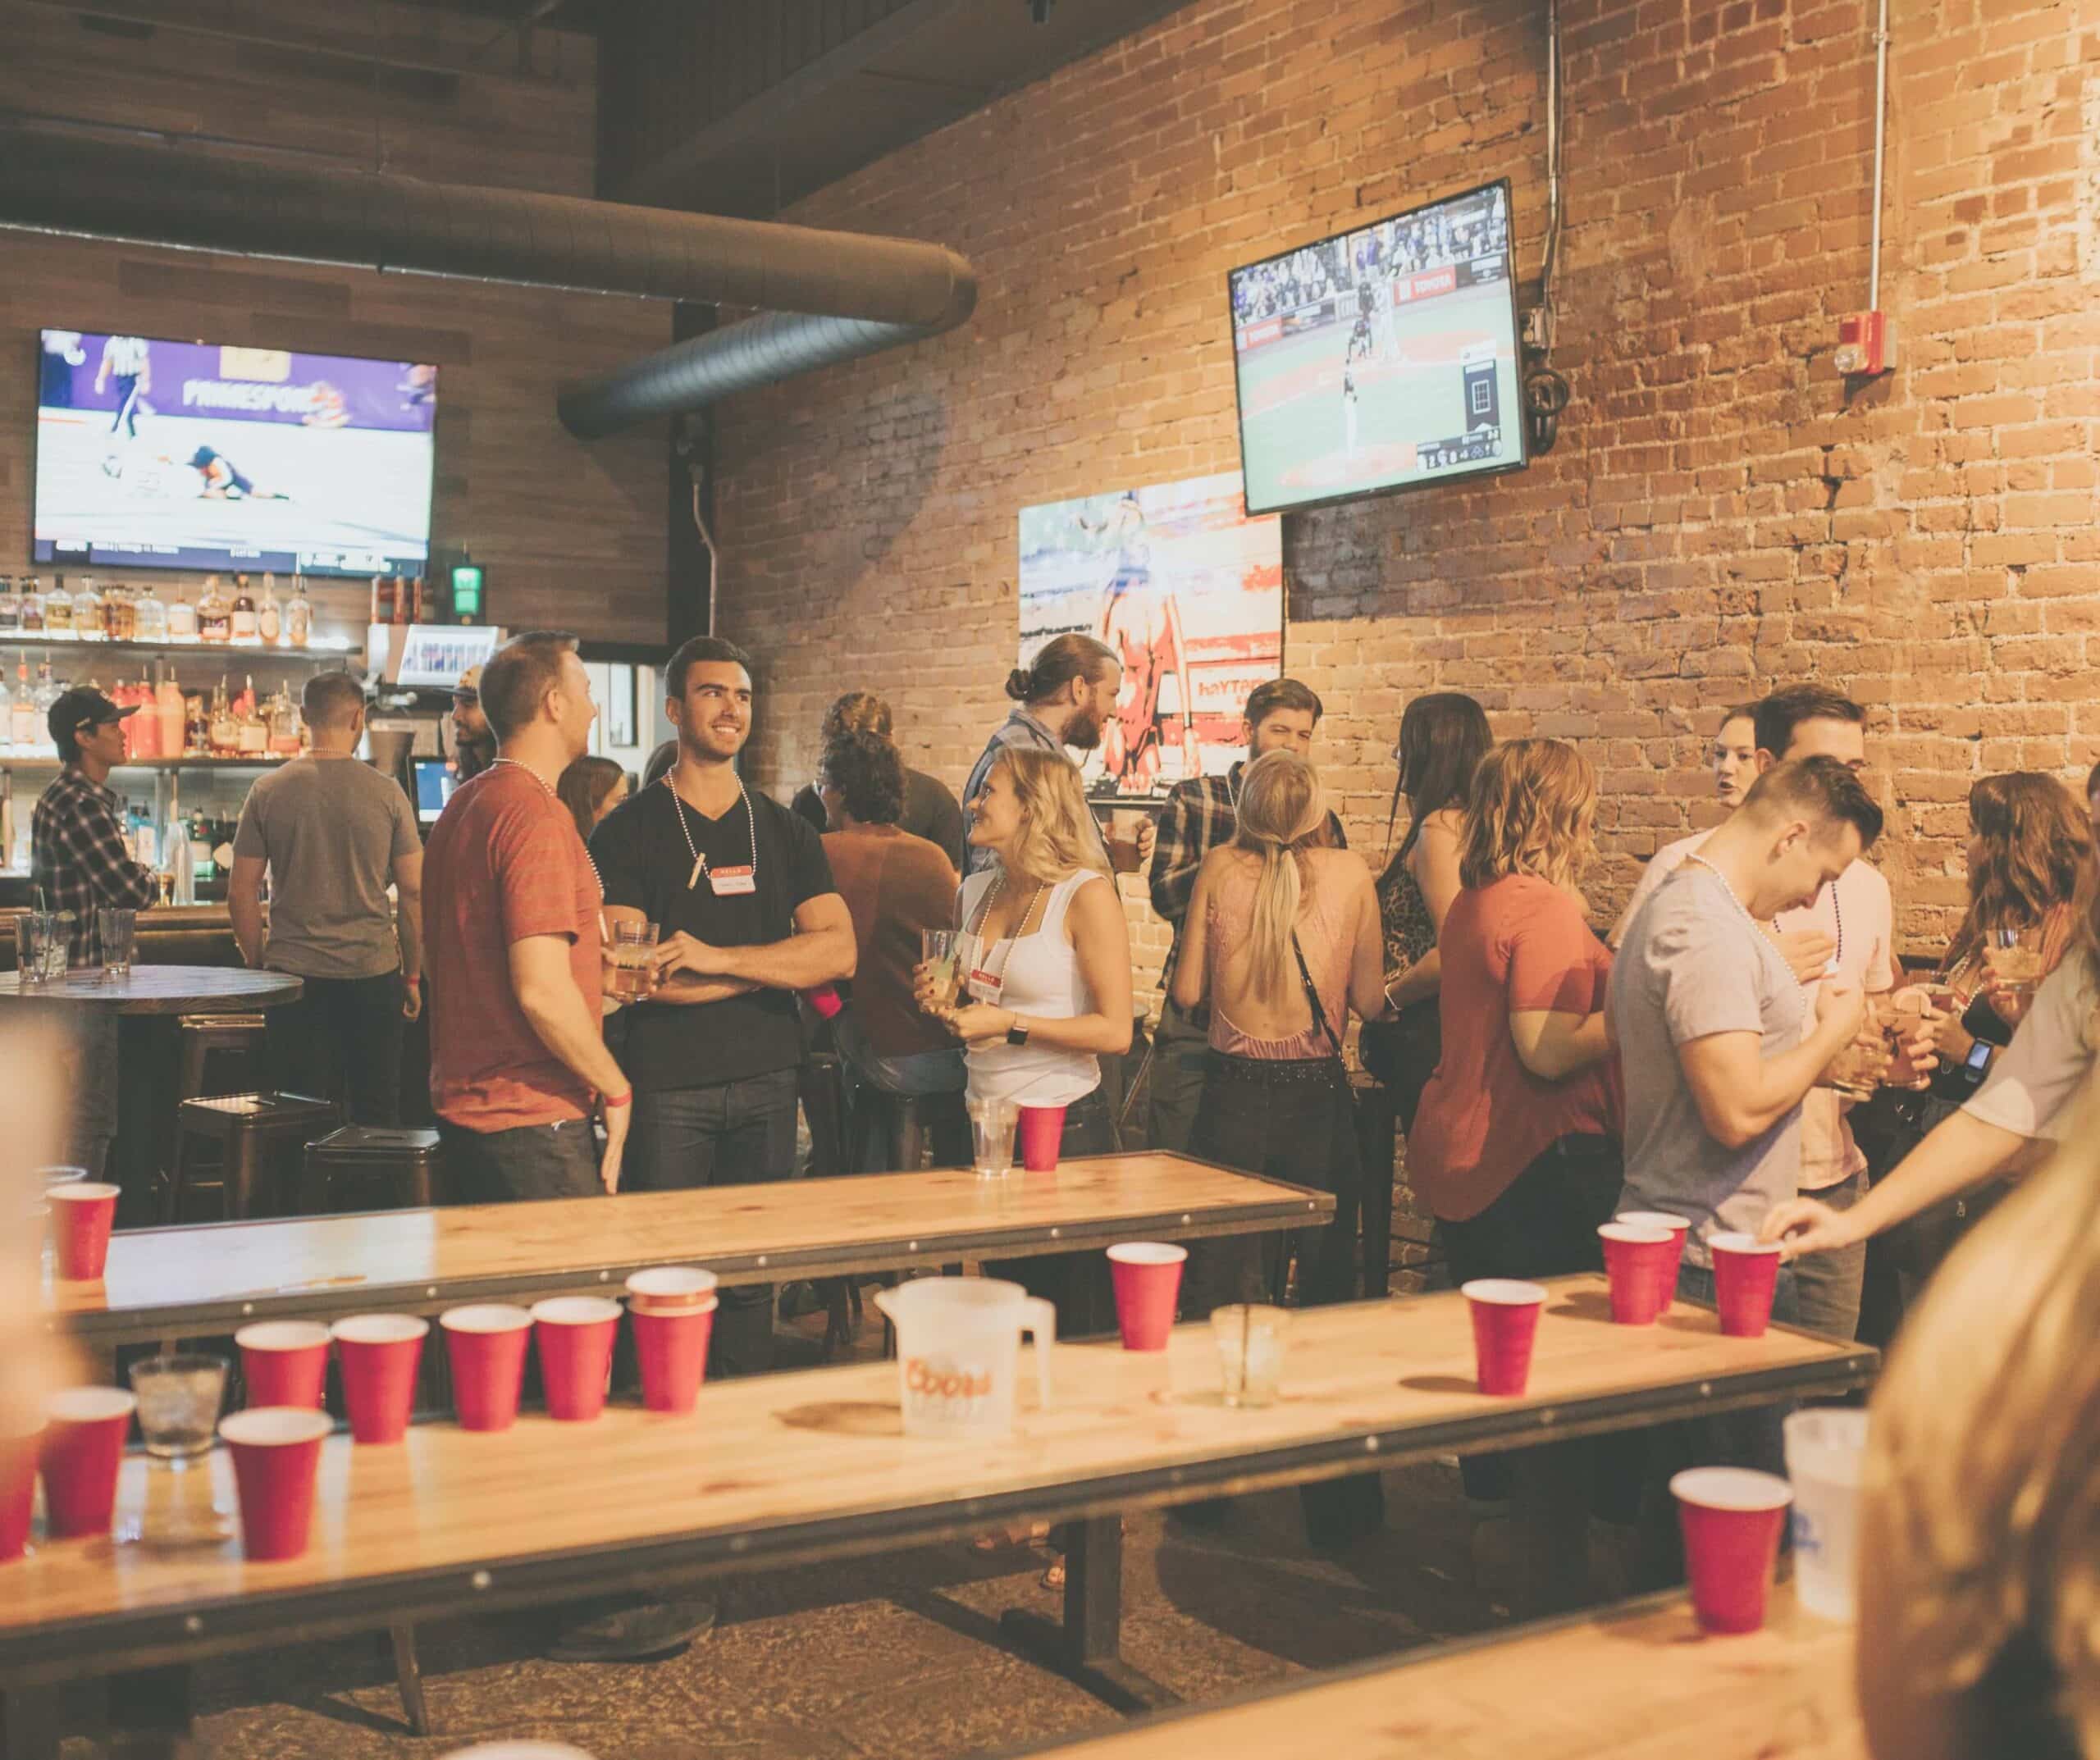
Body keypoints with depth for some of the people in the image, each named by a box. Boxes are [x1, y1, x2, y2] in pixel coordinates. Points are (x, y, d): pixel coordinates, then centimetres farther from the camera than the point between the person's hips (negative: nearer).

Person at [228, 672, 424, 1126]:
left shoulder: (268, 792, -1)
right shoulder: (386, 793, -3)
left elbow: (241, 894, 1)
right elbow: (413, 892, -1)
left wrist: (259, 967, 13)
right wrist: (412, 974, 8)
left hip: (294, 973, 1)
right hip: (372, 971, -1)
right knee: (377, 1112, 9)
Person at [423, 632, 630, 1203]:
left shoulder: (462, 805, 14)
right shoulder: (537, 818, -18)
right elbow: (542, 991, -24)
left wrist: (589, 964, 19)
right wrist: (616, 1090, -13)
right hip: (534, 1122, -10)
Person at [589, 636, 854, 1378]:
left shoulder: (786, 833, 11)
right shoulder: (628, 831, -1)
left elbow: (839, 952, -2)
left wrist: (719, 958, -14)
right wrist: (778, 965, -7)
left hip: (766, 1081, 4)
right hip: (668, 1087, -3)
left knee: (753, 1275, 10)